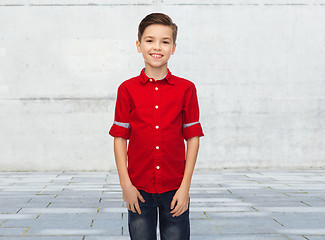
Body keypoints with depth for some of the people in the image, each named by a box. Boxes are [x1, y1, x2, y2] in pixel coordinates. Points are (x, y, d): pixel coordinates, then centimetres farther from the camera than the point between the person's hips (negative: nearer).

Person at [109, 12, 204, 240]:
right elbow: (120, 138, 2)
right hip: (139, 189, 0)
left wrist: (185, 186, -4)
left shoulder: (186, 89, 1)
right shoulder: (127, 89, 1)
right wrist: (125, 184, -4)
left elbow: (193, 138, 1)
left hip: (175, 189, 0)